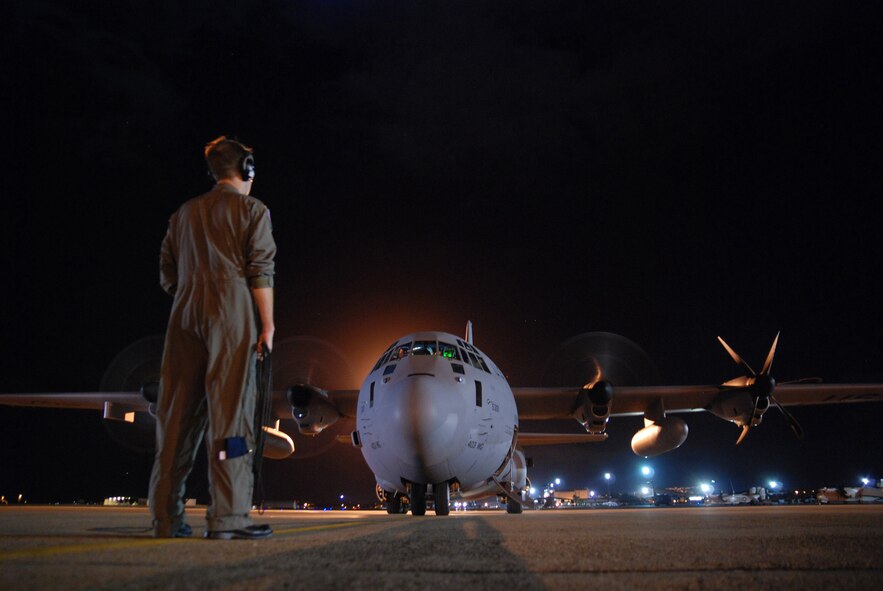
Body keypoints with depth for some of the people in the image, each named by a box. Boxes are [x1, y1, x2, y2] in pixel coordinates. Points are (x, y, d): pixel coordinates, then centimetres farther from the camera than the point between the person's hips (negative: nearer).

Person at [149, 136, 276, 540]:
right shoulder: (252, 210, 3)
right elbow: (261, 272, -6)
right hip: (231, 314, -5)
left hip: (185, 316, 6)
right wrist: (267, 325, -6)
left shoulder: (184, 213, 20)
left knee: (177, 415, 6)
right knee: (230, 413, -7)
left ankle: (166, 517, 9)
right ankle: (227, 517, -10)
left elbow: (167, 275, 16)